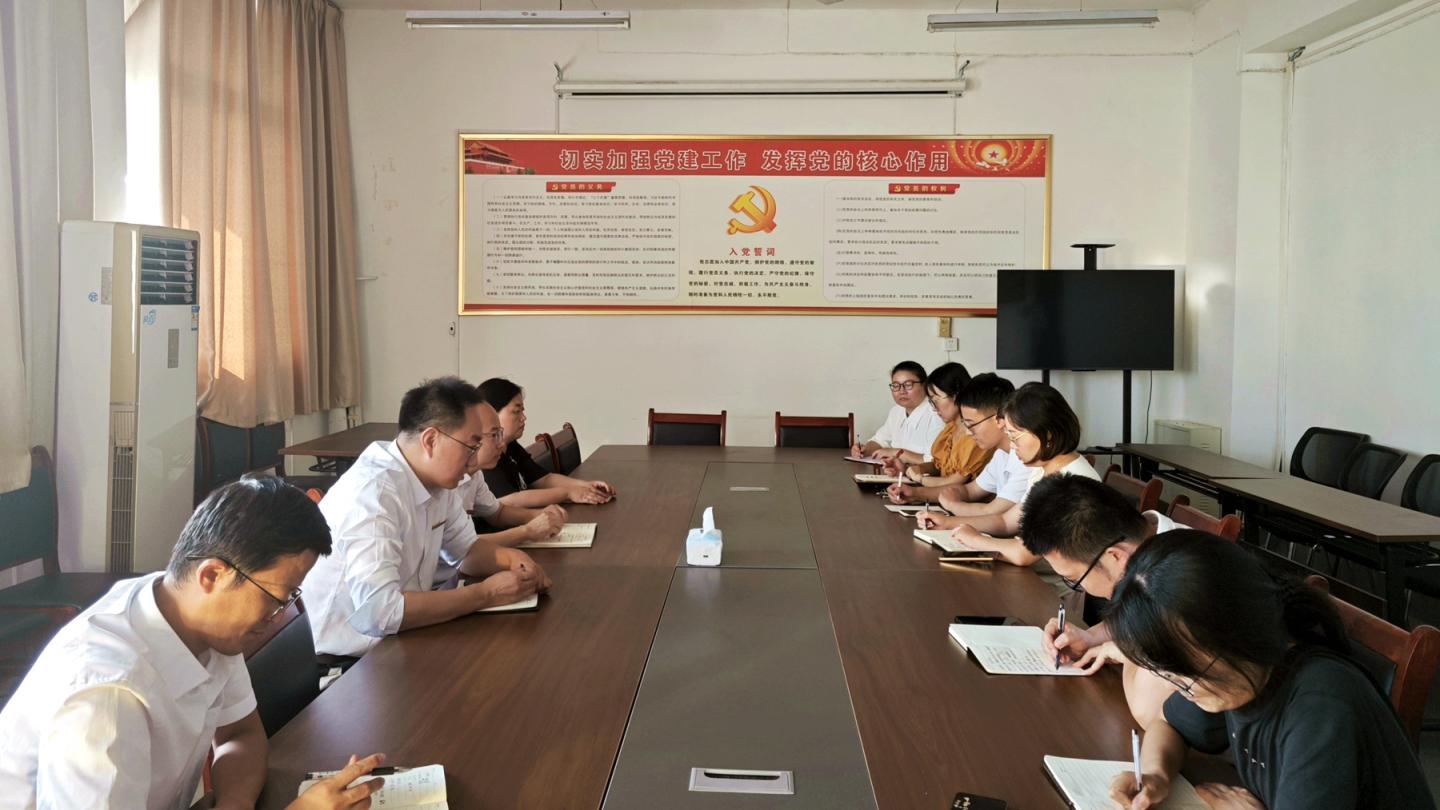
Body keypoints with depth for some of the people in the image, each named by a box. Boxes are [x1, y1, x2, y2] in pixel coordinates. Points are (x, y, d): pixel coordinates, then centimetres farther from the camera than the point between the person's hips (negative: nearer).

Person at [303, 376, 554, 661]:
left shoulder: (437, 478, 0)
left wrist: (509, 557, -8)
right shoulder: (372, 494, -26)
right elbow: (380, 613, -34)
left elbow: (465, 549, 14)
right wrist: (487, 593, -25)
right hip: (348, 663, -8)